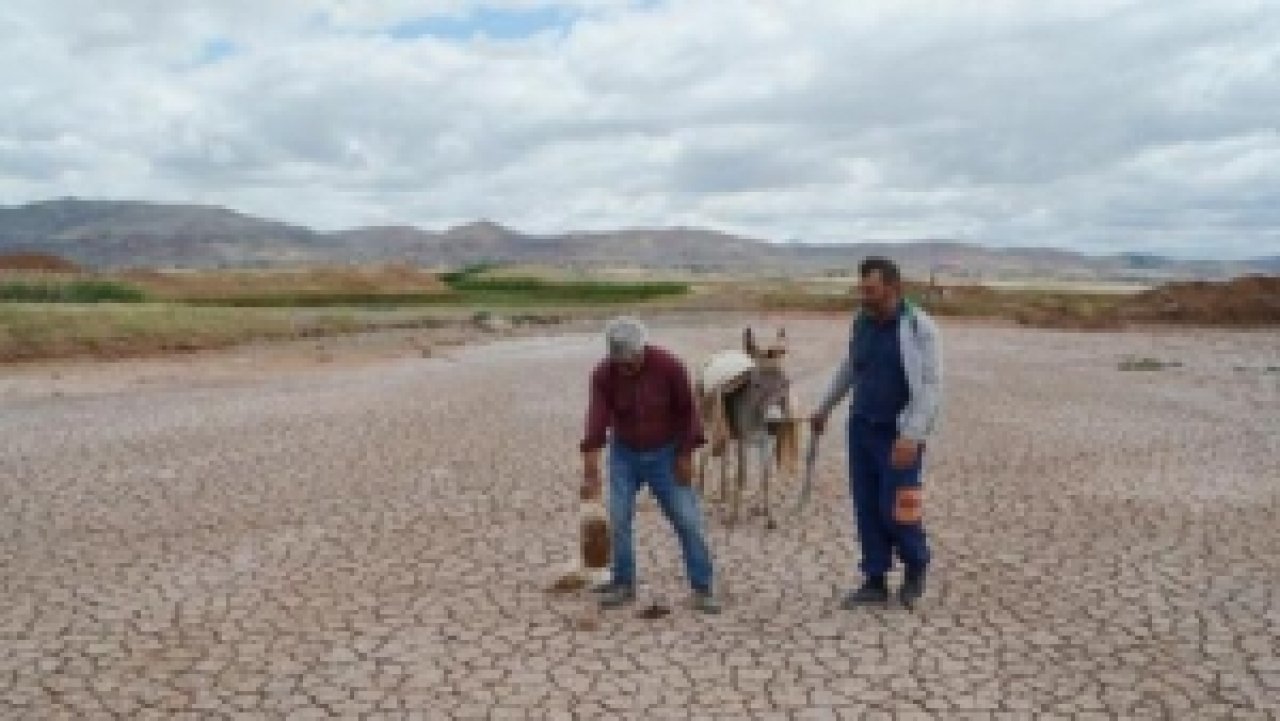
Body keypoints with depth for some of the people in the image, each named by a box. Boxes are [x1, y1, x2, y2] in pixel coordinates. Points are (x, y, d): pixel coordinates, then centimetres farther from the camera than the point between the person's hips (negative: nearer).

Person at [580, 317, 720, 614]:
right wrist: (590, 471, -31)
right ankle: (623, 584, 15)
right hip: (624, 455, 2)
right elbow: (596, 422, -24)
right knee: (618, 520, -3)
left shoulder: (669, 366, -20)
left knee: (688, 521, -3)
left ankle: (702, 588, 8)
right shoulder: (603, 375, -17)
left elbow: (687, 411, -10)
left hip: (665, 454, -1)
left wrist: (686, 455, -10)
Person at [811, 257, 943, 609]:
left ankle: (916, 566, 24)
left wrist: (912, 435, -29)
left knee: (895, 510, -4)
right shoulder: (862, 322, 4)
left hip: (899, 435, -6)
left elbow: (932, 386, -18)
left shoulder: (919, 327, -15)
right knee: (867, 508, 6)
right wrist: (825, 408, 26)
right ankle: (875, 582, 17)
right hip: (862, 428, 6)